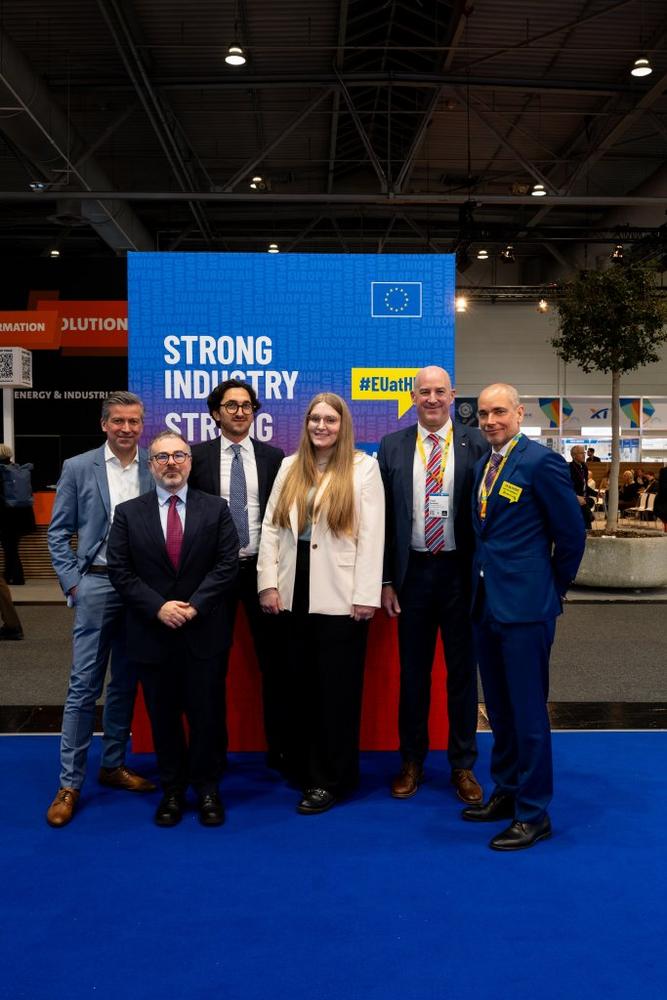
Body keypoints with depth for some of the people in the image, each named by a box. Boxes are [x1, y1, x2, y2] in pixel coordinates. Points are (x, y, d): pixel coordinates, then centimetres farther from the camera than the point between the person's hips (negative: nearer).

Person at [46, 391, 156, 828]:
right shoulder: (78, 468, 0)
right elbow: (58, 532, 3)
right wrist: (72, 583, -4)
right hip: (97, 583, -2)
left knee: (126, 682, 13)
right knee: (84, 685, 1)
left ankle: (114, 764, 28)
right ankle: (70, 783, 10)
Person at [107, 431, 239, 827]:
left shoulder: (216, 508, 3)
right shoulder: (129, 513, 4)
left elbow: (227, 564, -4)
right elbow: (120, 570, -2)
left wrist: (194, 605, -14)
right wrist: (158, 607, -13)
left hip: (204, 633, -1)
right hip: (152, 634, 1)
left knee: (206, 715, 6)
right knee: (163, 717, 11)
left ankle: (207, 789, 23)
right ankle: (172, 790, 26)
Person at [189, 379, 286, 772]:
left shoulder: (273, 456, 4)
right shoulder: (198, 456, 1)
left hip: (261, 567, 1)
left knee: (273, 660, 6)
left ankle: (279, 748, 19)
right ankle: (214, 749, 24)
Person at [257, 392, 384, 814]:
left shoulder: (363, 467, -2)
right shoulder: (289, 467, 11)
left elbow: (372, 535, -7)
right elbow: (271, 528, 7)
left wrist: (366, 595, -12)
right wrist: (269, 583, -1)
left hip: (341, 595, -4)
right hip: (295, 592, 4)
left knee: (337, 688, 5)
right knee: (303, 684, 12)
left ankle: (333, 778, 17)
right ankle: (308, 768, 26)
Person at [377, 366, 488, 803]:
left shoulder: (476, 444, -2)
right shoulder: (392, 447, 3)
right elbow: (383, 518, 3)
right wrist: (386, 579, 0)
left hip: (461, 571, -1)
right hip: (413, 571, 1)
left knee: (462, 670, 10)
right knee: (413, 670, 12)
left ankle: (463, 765, 25)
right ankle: (412, 761, 28)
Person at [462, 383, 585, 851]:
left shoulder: (542, 462, -11)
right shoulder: (482, 466, 12)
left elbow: (572, 531, -7)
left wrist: (555, 586, 2)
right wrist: (484, 580, 13)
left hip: (524, 605, -8)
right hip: (487, 602, 8)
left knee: (528, 710, 1)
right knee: (500, 707, 17)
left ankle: (534, 813, 13)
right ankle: (506, 791, 32)